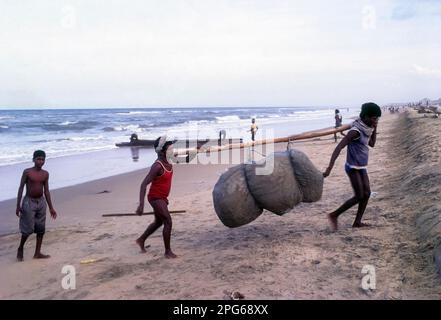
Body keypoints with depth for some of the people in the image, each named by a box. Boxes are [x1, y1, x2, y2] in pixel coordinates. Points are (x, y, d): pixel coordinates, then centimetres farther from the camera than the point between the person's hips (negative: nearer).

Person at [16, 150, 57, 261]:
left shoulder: (45, 174, 4)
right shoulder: (27, 172, -8)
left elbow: (46, 191, 9)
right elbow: (21, 188, -6)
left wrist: (51, 207, 9)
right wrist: (18, 205, -11)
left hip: (41, 202, 5)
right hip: (29, 202, -5)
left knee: (41, 228, 6)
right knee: (28, 229, -3)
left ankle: (37, 253, 14)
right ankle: (20, 249, 20)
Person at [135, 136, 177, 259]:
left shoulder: (167, 163, 3)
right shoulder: (157, 166, -24)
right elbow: (144, 184, -27)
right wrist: (141, 205, -31)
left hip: (162, 198, 10)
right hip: (155, 198, -10)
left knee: (158, 222, 22)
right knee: (168, 222, -10)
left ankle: (141, 240, 41)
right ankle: (168, 251, 0)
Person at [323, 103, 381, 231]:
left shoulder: (365, 129, 4)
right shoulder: (355, 131, -22)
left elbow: (372, 144, 18)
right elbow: (338, 148, -27)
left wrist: (375, 128, 3)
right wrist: (329, 168, -33)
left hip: (362, 167, 8)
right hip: (353, 168, -8)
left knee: (367, 194, 4)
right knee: (359, 197, -8)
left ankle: (357, 222, 11)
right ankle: (334, 215, 4)